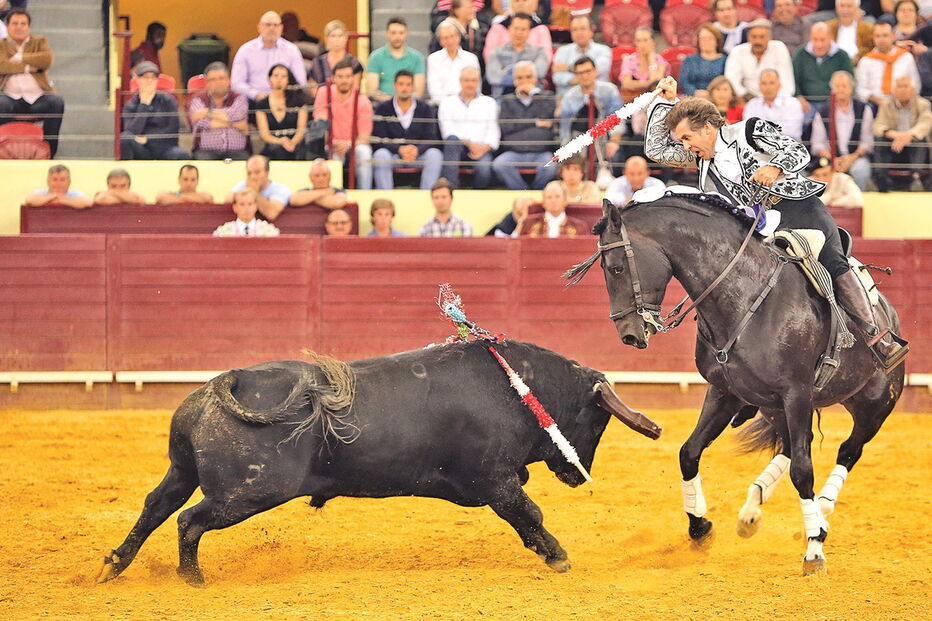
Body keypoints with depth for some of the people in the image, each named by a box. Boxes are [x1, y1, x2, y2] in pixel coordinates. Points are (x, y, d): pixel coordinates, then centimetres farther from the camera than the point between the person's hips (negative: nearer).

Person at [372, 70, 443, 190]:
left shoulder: (425, 109, 7)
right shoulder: (383, 109, 4)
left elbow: (431, 139, -2)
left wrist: (417, 150, -24)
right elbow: (379, 140, -4)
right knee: (380, 155, -34)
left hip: (418, 154, 1)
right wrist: (399, 149, -23)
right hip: (392, 155, -1)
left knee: (435, 154, -29)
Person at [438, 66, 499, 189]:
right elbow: (448, 132, 3)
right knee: (452, 139, -38)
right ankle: (450, 187, -45)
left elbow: (493, 131, 10)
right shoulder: (447, 103, 17)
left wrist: (485, 148, -10)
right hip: (455, 148, 0)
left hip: (482, 149, 0)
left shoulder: (489, 103, 21)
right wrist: (468, 143, -13)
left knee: (484, 169, -35)